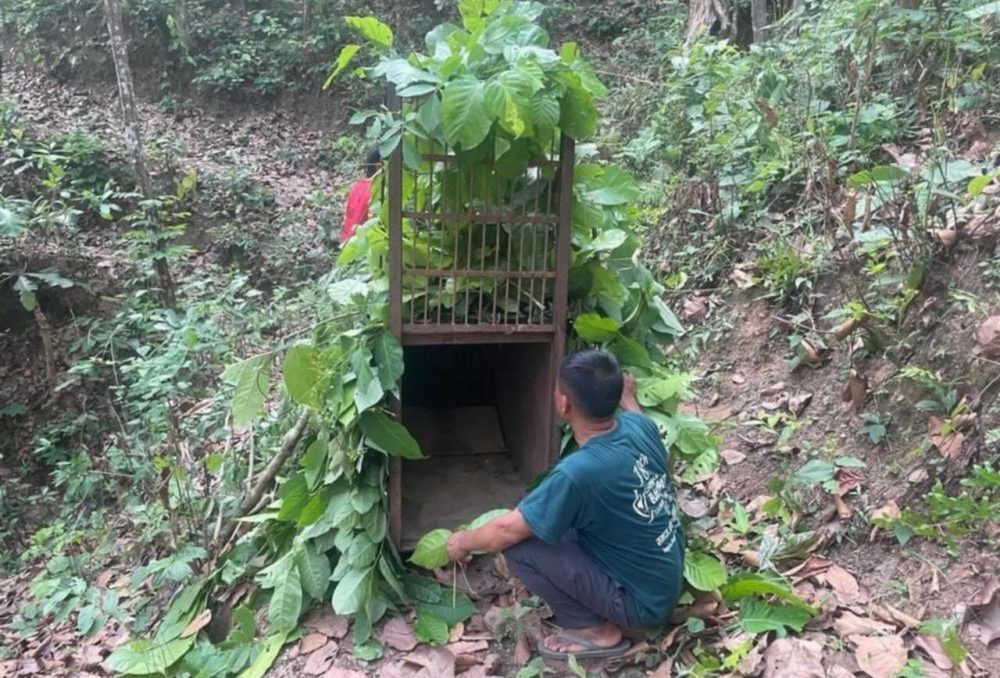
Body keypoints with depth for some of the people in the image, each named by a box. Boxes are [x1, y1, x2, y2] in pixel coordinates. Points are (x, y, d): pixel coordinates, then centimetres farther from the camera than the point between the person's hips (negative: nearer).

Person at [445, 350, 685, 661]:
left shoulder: (577, 473, -32)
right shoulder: (640, 426, -12)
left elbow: (507, 530, -18)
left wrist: (464, 542, 2)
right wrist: (627, 398, 36)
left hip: (642, 601, -8)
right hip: (669, 580, 8)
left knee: (518, 543, -14)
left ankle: (595, 630, 2)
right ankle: (600, 616, 17)